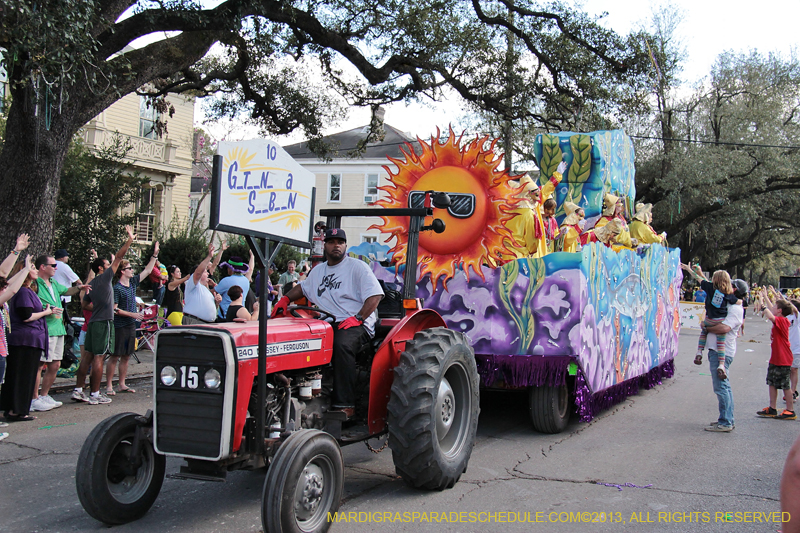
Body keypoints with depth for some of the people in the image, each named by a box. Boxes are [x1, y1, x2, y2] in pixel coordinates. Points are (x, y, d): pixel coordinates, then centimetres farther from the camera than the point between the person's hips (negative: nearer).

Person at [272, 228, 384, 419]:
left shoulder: (357, 267, 2)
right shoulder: (318, 270, 23)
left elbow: (375, 295, -8)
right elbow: (303, 287, 39)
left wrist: (358, 318, -20)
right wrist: (285, 299, 19)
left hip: (356, 325, -6)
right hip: (326, 324, 7)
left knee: (341, 344, -38)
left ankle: (345, 405, -39)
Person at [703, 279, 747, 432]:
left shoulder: (736, 309, -16)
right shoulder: (728, 305, 15)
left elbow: (724, 328, -28)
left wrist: (707, 327, -16)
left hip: (722, 352, -10)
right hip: (717, 350, 10)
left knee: (721, 387, -8)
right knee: (724, 386, 15)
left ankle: (725, 423, -4)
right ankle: (728, 420, 23)